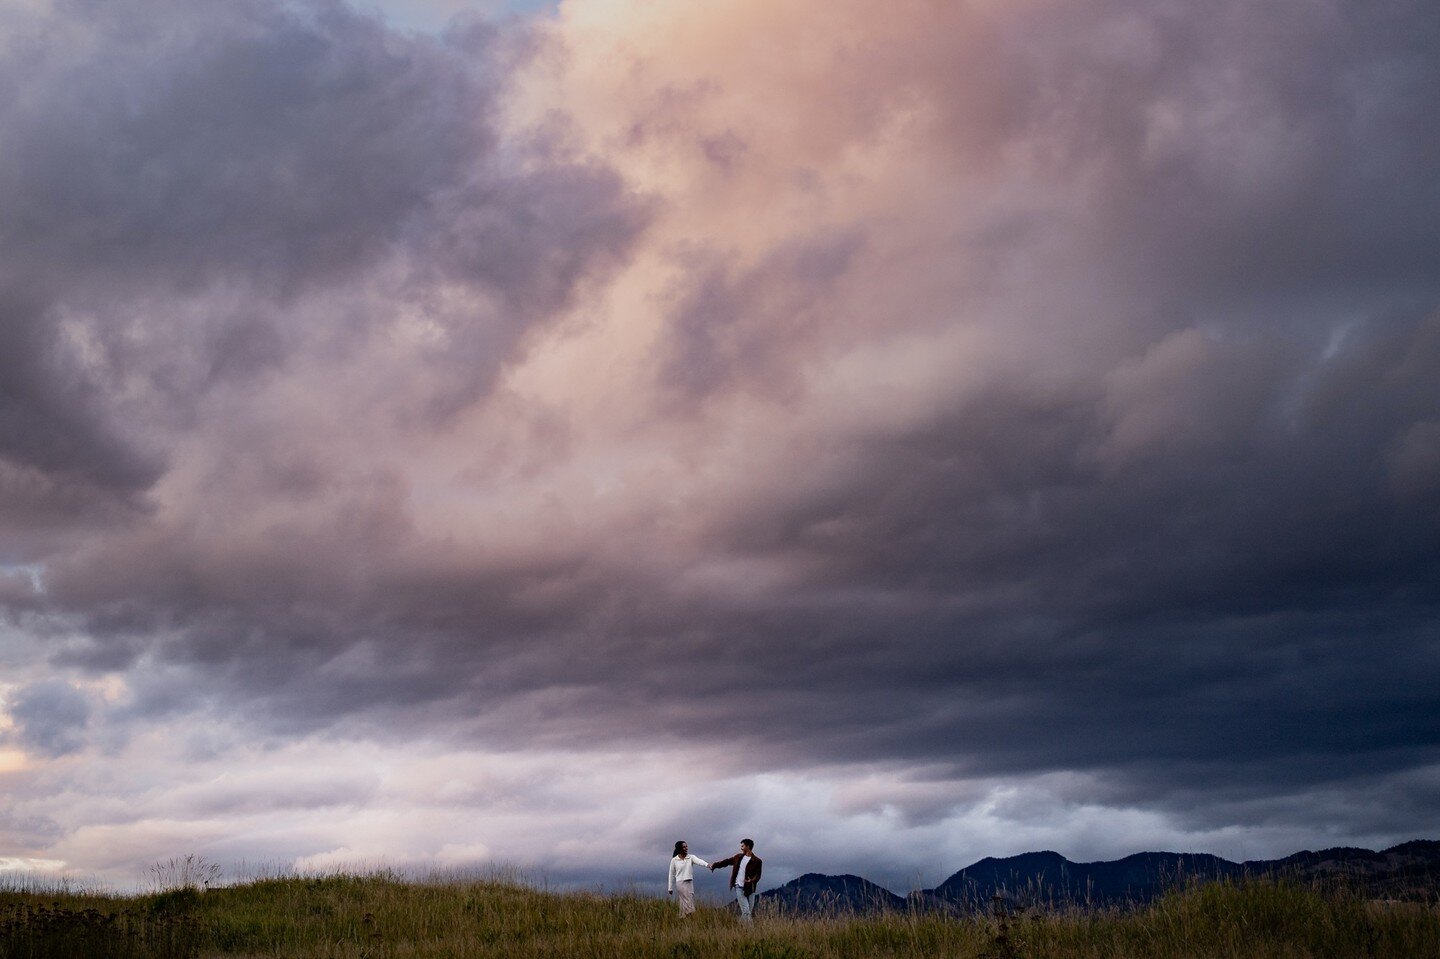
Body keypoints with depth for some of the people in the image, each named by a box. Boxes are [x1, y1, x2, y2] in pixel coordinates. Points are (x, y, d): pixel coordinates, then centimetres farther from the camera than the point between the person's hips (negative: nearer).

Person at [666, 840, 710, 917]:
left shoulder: (691, 857, 2)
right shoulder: (674, 860, -2)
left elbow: (699, 861, -19)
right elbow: (672, 875, 4)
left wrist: (707, 864, -40)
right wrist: (670, 888, 6)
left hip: (690, 883, 4)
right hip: (681, 883, -4)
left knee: (684, 904, 9)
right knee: (689, 903, -10)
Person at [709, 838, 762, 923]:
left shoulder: (756, 861, -3)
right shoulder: (738, 857, 10)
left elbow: (758, 875, -6)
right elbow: (726, 861, 20)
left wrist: (752, 881, -26)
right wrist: (715, 865, 18)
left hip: (749, 889, -1)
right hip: (739, 887, 1)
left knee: (747, 911, 4)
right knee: (746, 911, -9)